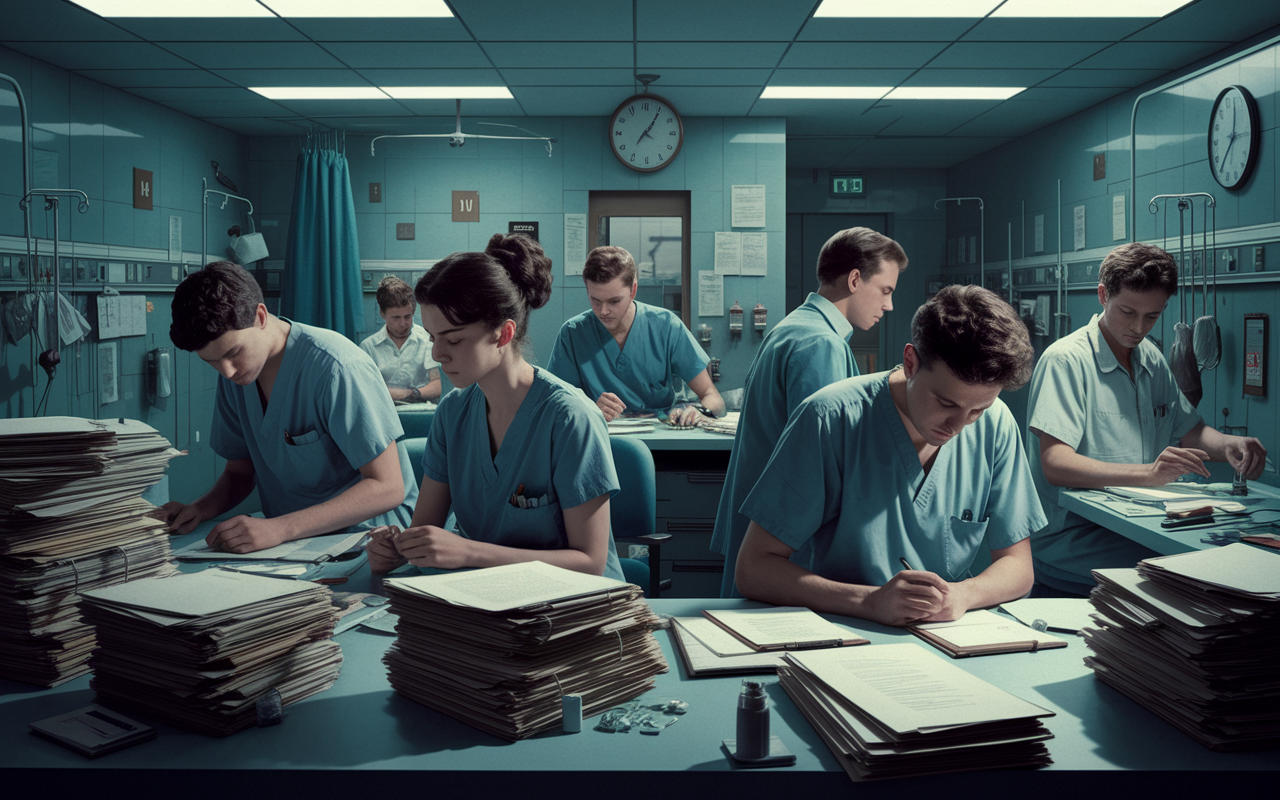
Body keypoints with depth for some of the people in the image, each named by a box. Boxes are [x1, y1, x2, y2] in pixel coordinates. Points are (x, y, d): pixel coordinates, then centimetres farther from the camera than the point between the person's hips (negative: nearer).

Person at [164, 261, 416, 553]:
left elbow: (387, 488, -22)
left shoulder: (335, 367, -20)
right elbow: (240, 471, 15)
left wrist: (279, 528, -31)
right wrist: (200, 509, -8)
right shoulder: (234, 370, 3)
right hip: (291, 540, 6)